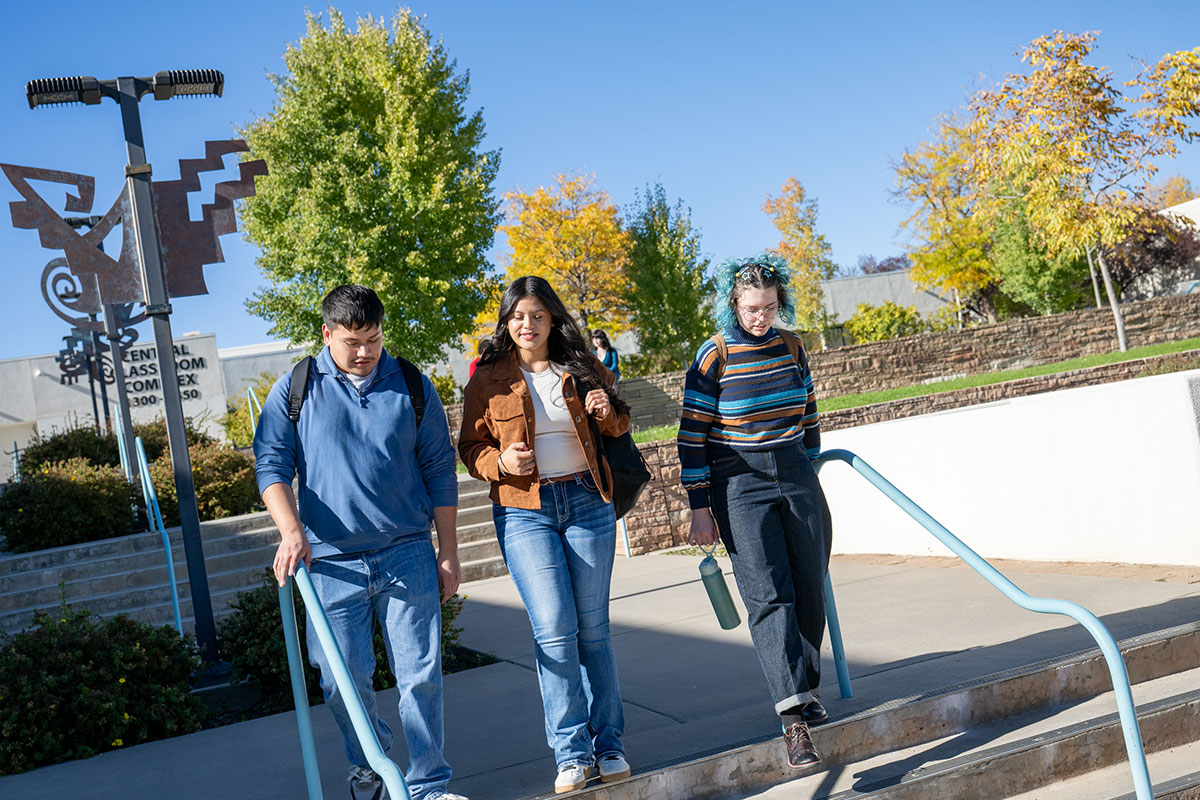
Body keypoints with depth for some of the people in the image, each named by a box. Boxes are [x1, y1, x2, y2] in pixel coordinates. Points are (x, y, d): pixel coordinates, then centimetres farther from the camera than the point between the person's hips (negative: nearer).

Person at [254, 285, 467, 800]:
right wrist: (292, 532, -16)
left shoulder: (412, 386, 5)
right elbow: (271, 464, 0)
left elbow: (439, 471, 8)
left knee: (420, 675, 0)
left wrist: (448, 553, 6)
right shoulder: (295, 390, 3)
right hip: (332, 562, 0)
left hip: (408, 554, 0)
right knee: (343, 681, 7)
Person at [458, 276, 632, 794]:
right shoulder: (488, 379, 3)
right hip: (524, 512, -2)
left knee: (593, 628, 5)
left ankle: (608, 744, 16)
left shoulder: (580, 369, 9)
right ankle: (572, 753, 0)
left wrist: (609, 412, -2)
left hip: (587, 503, 2)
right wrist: (500, 462, -14)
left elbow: (618, 426, 21)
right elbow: (471, 446, 7)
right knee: (554, 629, -11)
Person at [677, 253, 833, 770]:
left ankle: (807, 690, 25)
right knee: (769, 595, -13)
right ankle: (793, 719, -18)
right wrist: (700, 508, -8)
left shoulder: (791, 346, 7)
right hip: (740, 488, -5)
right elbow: (692, 435, -7)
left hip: (796, 478, 5)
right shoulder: (714, 356, -8)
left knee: (810, 591, 6)